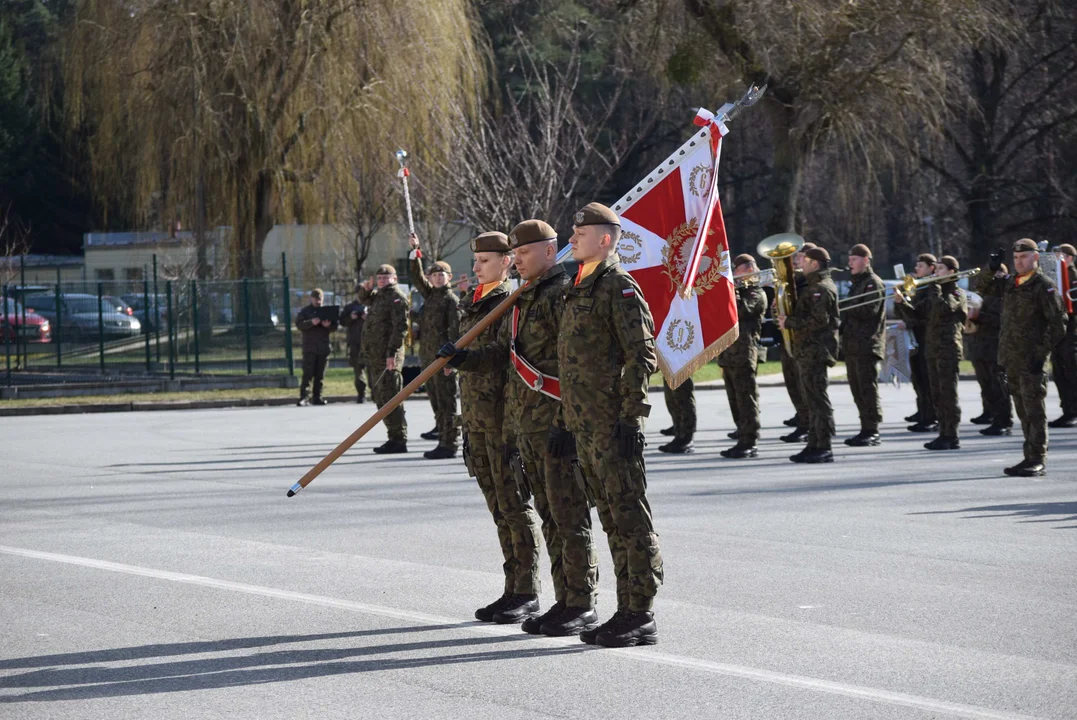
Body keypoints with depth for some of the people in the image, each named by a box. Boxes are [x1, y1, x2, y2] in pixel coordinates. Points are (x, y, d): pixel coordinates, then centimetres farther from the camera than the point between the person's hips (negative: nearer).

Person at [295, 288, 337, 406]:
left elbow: (335, 326, 12)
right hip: (309, 347, -4)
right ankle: (303, 397, -13)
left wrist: (329, 325, -11)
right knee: (308, 373, -10)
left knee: (320, 374, 5)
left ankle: (317, 397, 10)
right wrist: (311, 322, -22)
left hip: (323, 347, 4)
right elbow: (299, 324, -7)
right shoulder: (305, 311, 6)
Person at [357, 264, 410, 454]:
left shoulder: (397, 297, -9)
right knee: (380, 398, 13)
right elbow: (364, 300, 40)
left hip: (387, 358, -10)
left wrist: (392, 353, -25)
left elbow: (400, 327, -18)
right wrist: (367, 289, 16)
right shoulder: (379, 296, 19)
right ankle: (394, 438, 20)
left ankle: (399, 440, -8)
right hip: (373, 357, 10)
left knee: (390, 398, -10)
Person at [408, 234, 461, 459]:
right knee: (436, 402, 10)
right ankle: (443, 442, 15)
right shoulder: (430, 294, 15)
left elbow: (455, 330, -11)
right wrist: (415, 252, 7)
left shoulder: (452, 299, -6)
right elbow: (417, 277, 18)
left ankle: (449, 445, -5)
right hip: (428, 355, 8)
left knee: (446, 402, -6)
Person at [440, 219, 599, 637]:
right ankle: (564, 602, 17)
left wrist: (568, 424, -22)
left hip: (558, 427, -9)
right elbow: (501, 356, 18)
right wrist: (462, 359, -2)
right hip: (527, 426, 9)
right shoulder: (524, 300, 18)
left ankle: (583, 606, -3)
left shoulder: (564, 294, -11)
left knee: (570, 517, -6)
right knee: (550, 518, 12)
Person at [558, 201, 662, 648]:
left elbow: (641, 355, -17)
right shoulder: (581, 289, 18)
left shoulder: (619, 287, -11)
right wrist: (571, 420, 21)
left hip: (614, 425, -10)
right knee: (612, 521, 12)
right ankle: (627, 612, 17)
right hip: (586, 426, 10)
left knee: (630, 518, -6)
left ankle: (641, 618, -5)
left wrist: (629, 416, -21)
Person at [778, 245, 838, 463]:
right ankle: (814, 446, 17)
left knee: (818, 399, -10)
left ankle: (823, 448, -10)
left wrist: (789, 323, -15)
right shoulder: (812, 287, 19)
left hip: (816, 351, -11)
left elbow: (818, 320, -23)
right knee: (812, 400, 12)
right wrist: (785, 317, 4)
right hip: (806, 351, 11)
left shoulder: (822, 289, -13)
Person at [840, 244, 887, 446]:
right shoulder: (856, 283, 21)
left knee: (868, 389, -8)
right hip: (852, 344, 9)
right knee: (857, 390, 9)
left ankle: (872, 431, -7)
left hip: (868, 344, -9)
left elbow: (868, 310, -18)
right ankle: (866, 430, 13)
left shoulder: (874, 283, -7)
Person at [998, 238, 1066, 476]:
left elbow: (1058, 323, -11)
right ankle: (1031, 458, 17)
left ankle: (1038, 461, -6)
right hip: (1013, 359, 8)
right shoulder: (1011, 285, 14)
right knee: (1024, 412, 11)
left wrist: (1041, 352, -16)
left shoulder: (1044, 287, -8)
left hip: (1032, 360, -8)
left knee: (1034, 411, -7)